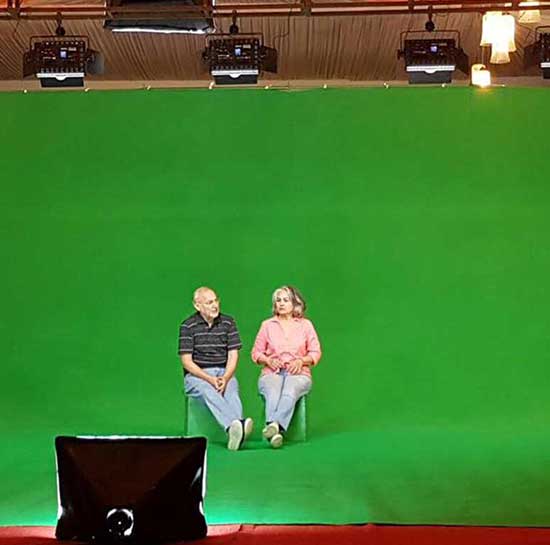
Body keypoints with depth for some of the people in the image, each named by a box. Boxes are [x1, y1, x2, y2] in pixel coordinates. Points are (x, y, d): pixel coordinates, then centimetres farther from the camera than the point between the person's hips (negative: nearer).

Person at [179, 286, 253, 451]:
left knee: (231, 392, -32)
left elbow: (233, 355, 5)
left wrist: (225, 378, -14)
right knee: (208, 391, -36)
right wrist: (209, 379, -17)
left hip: (224, 372, 2)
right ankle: (236, 425, -60)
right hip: (196, 375, -2)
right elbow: (187, 361, -4)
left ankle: (235, 433, -58)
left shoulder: (228, 322, 9)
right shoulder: (188, 326, 1)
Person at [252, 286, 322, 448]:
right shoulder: (267, 325, 15)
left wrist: (301, 360, -6)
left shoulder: (305, 324, 14)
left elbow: (315, 353, 13)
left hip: (298, 373, 0)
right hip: (272, 372, 1)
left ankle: (274, 426, -57)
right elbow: (256, 352, 16)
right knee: (273, 393, -36)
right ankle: (276, 431, -56)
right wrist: (268, 360, -4)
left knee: (290, 392, -37)